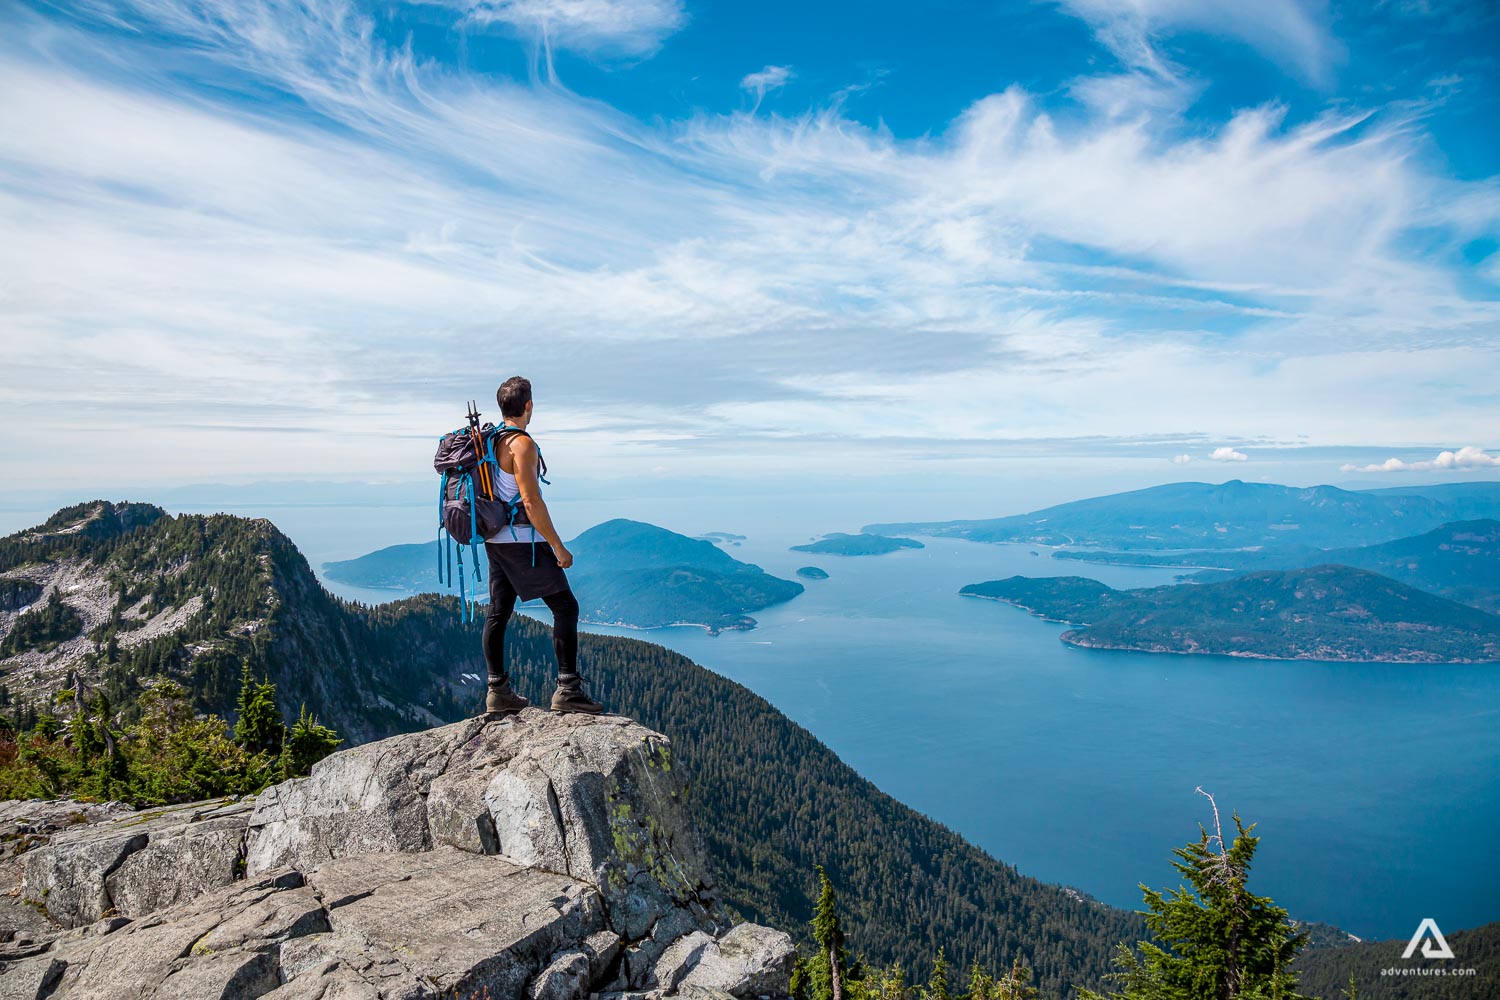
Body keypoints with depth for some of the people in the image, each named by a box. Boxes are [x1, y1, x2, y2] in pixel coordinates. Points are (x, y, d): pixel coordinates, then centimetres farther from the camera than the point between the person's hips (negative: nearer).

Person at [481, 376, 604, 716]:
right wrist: (559, 547, -18)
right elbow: (531, 502, -22)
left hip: (495, 540, 10)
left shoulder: (489, 442, 11)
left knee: (498, 613, 11)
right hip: (523, 541, -9)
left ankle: (498, 692, 17)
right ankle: (567, 690, -7)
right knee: (565, 607, -4)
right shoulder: (522, 444, -17)